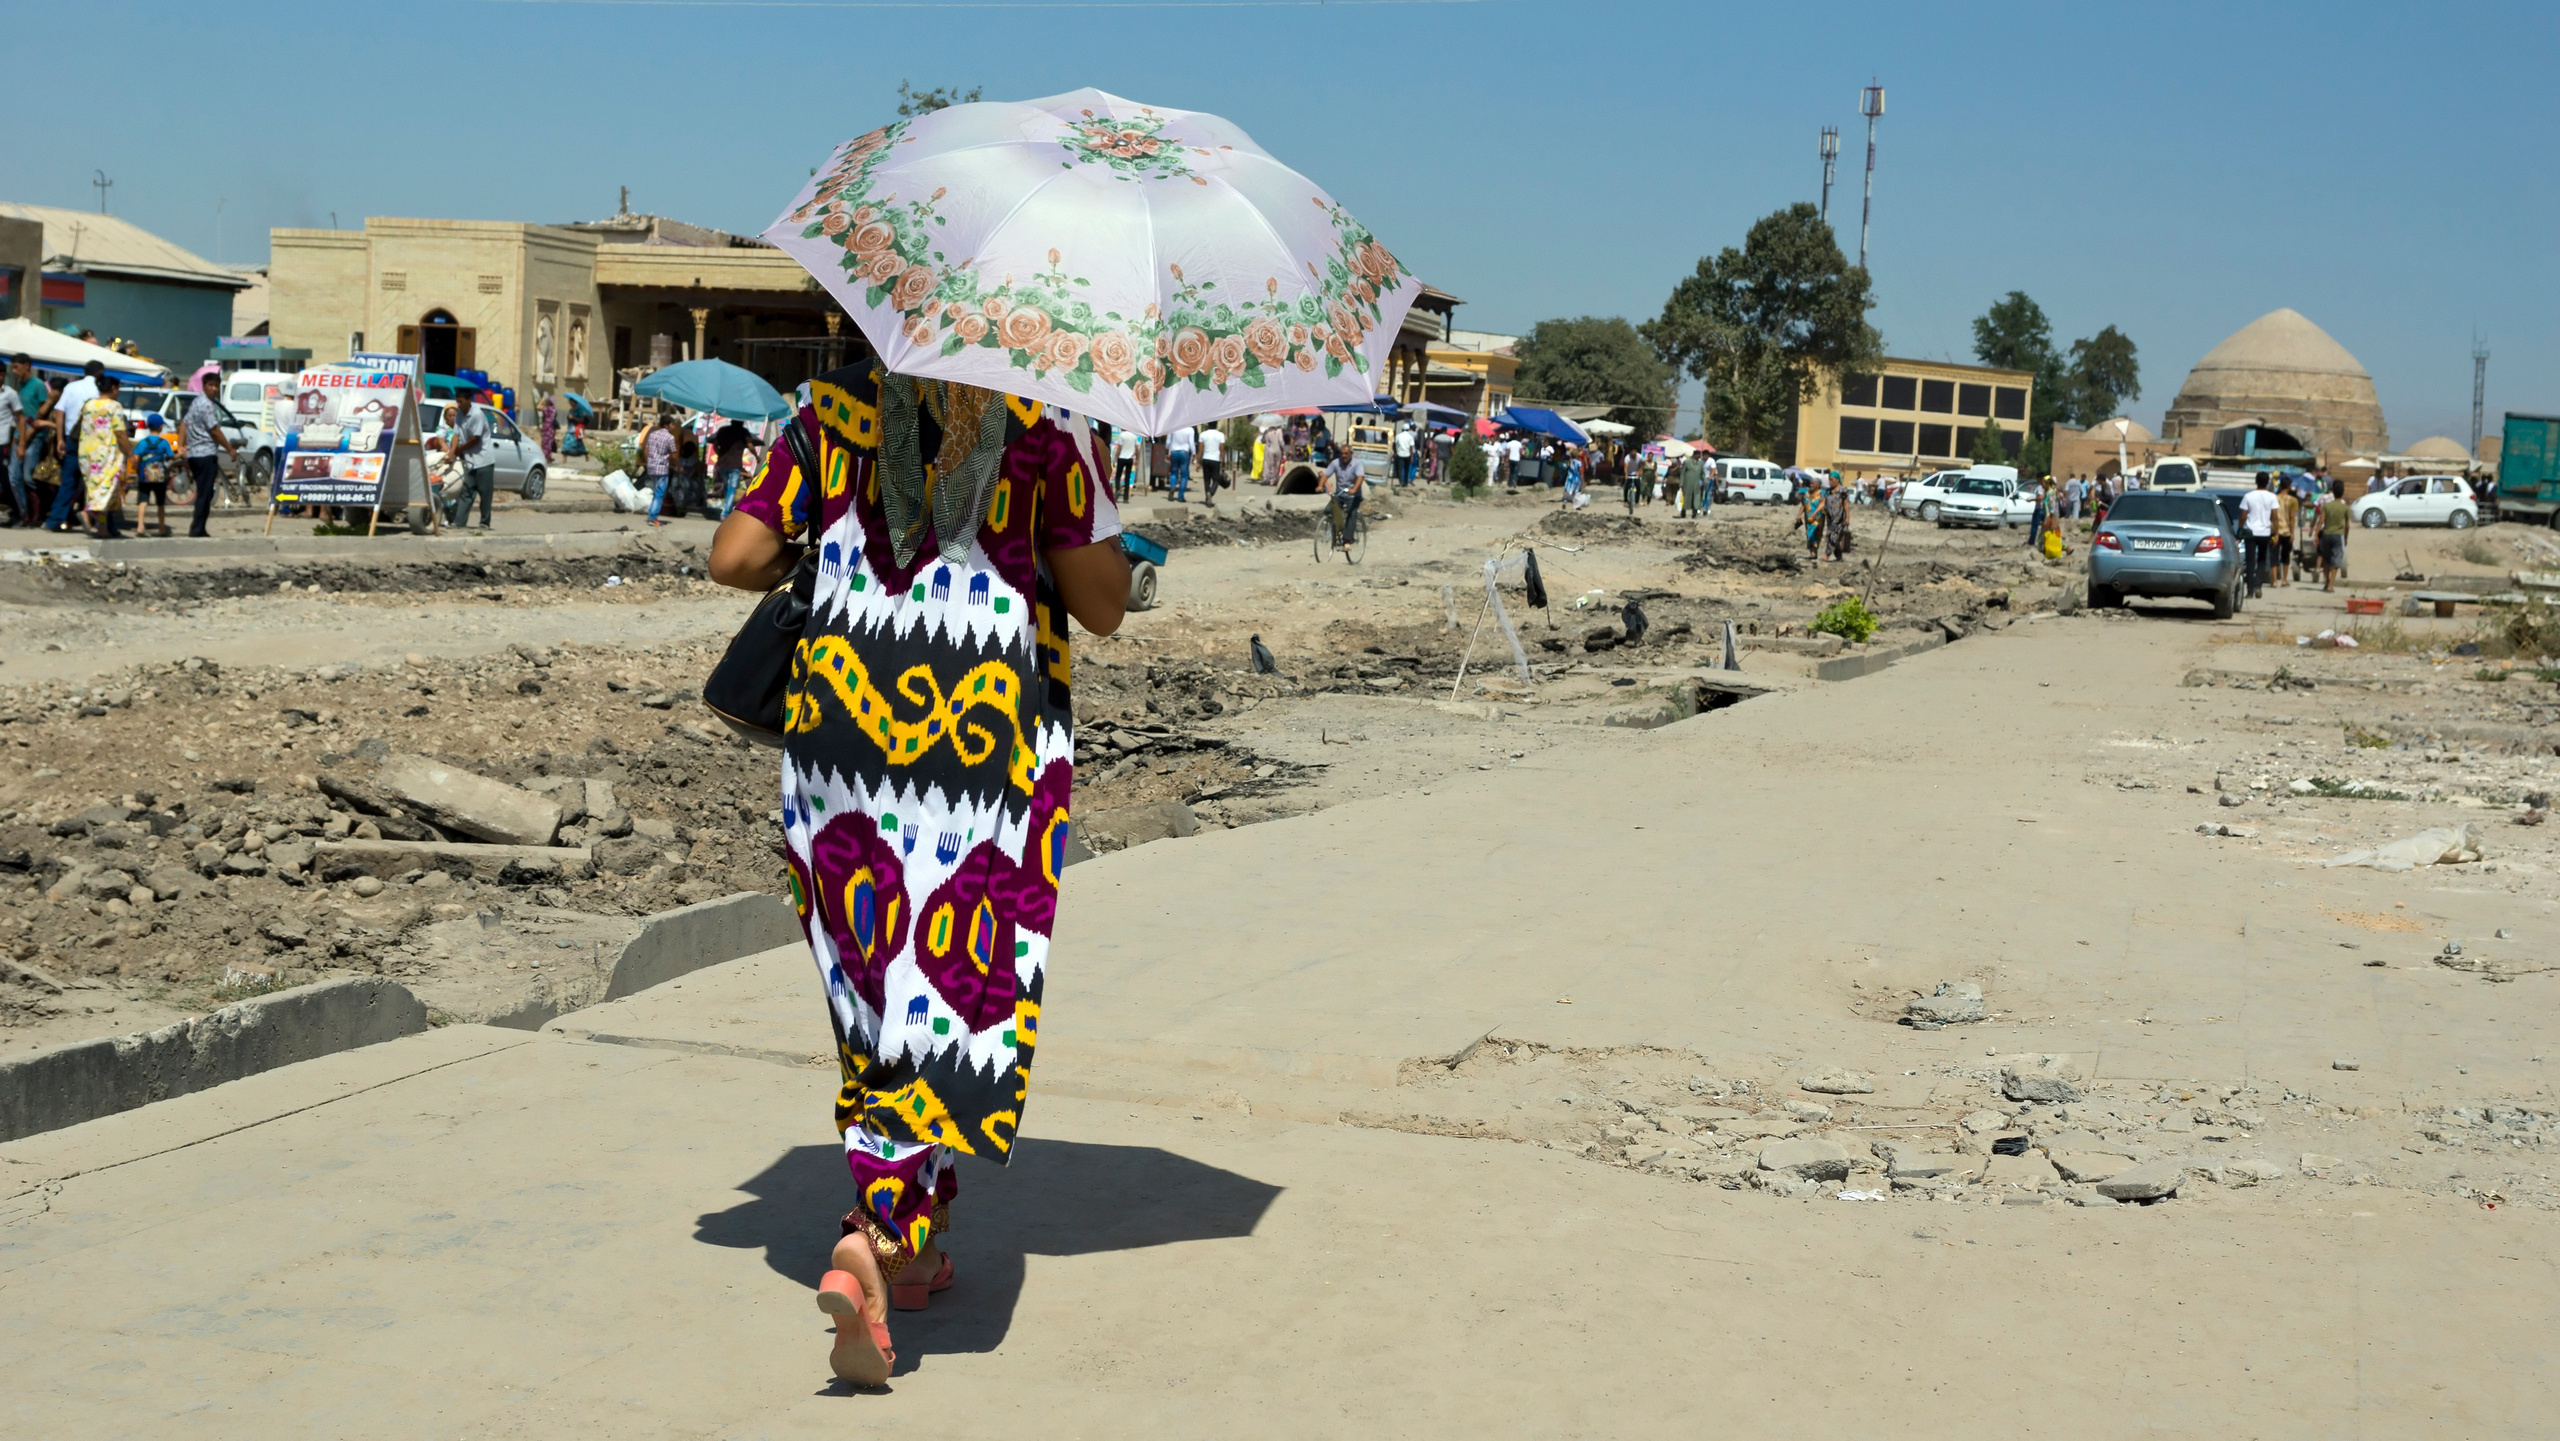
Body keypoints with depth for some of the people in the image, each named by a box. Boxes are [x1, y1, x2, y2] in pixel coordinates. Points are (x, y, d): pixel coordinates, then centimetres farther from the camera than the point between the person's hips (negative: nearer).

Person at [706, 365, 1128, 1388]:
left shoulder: (834, 405, 5)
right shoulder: (1044, 418, -4)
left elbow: (733, 558, 1)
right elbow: (1103, 605, -3)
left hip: (843, 723, 4)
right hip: (988, 729, -3)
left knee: (877, 990, 17)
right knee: (959, 993, 2)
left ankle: (914, 1246, 25)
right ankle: (872, 1242, -17)